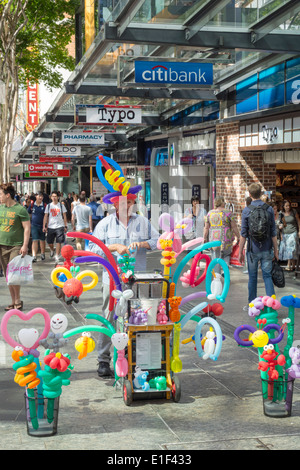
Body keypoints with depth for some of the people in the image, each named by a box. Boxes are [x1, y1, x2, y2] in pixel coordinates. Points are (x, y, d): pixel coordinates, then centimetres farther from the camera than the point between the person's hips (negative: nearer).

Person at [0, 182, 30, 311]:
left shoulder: (20, 209, -8)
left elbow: (27, 228, -8)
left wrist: (25, 245, -15)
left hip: (16, 246, -6)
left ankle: (18, 301, 4)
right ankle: (13, 302, 16)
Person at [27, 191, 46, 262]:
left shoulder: (44, 205, -3)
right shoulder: (32, 205, 0)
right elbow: (28, 213, 10)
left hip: (42, 225, 0)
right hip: (34, 225, 0)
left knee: (42, 240, 14)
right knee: (35, 240, -8)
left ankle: (42, 254, 32)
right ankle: (34, 256, -13)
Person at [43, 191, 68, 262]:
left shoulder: (61, 205, 4)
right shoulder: (48, 206, 6)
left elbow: (64, 216, 7)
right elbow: (46, 216, 5)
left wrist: (65, 226, 3)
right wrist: (44, 226, -3)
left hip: (59, 226, -2)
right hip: (50, 226, 2)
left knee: (58, 242, -5)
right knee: (49, 242, 7)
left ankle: (57, 256, 2)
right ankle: (52, 250, 38)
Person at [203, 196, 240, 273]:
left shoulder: (210, 213, 5)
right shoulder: (228, 213, -5)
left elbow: (206, 228, 6)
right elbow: (234, 227, -4)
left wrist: (204, 238, 14)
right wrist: (238, 237, 5)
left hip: (213, 239, 2)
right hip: (225, 239, -2)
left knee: (215, 259, 6)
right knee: (226, 254, 19)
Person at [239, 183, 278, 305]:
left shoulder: (246, 211, -7)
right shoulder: (269, 209, -3)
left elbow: (243, 234, -6)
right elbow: (273, 232, -1)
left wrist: (240, 252, 2)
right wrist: (276, 250, 8)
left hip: (253, 249, -1)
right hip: (267, 249, 1)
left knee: (252, 277, 9)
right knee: (267, 276, 7)